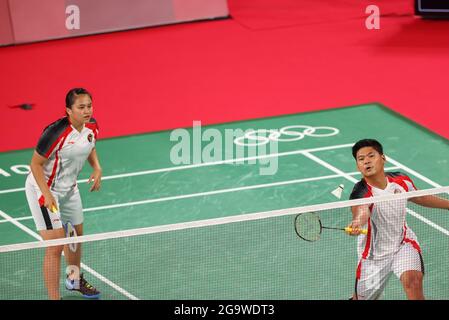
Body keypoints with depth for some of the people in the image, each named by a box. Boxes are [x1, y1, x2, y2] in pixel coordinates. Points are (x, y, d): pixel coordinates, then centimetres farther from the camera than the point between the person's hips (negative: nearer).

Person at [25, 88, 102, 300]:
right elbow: (36, 164, -23)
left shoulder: (92, 126, -9)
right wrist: (47, 195, -30)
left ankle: (75, 280, 50)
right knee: (55, 246, -14)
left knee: (76, 235, 24)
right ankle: (54, 298, -6)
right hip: (43, 188, -8)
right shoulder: (56, 133, -31)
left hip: (69, 187, 8)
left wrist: (97, 168, -3)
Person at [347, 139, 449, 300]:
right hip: (374, 254, -2)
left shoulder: (401, 180, -11)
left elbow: (421, 198, 12)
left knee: (412, 280, -26)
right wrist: (356, 225, -75)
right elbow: (361, 210, -52)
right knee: (363, 297, 11)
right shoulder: (361, 192, -27)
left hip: (403, 244, 2)